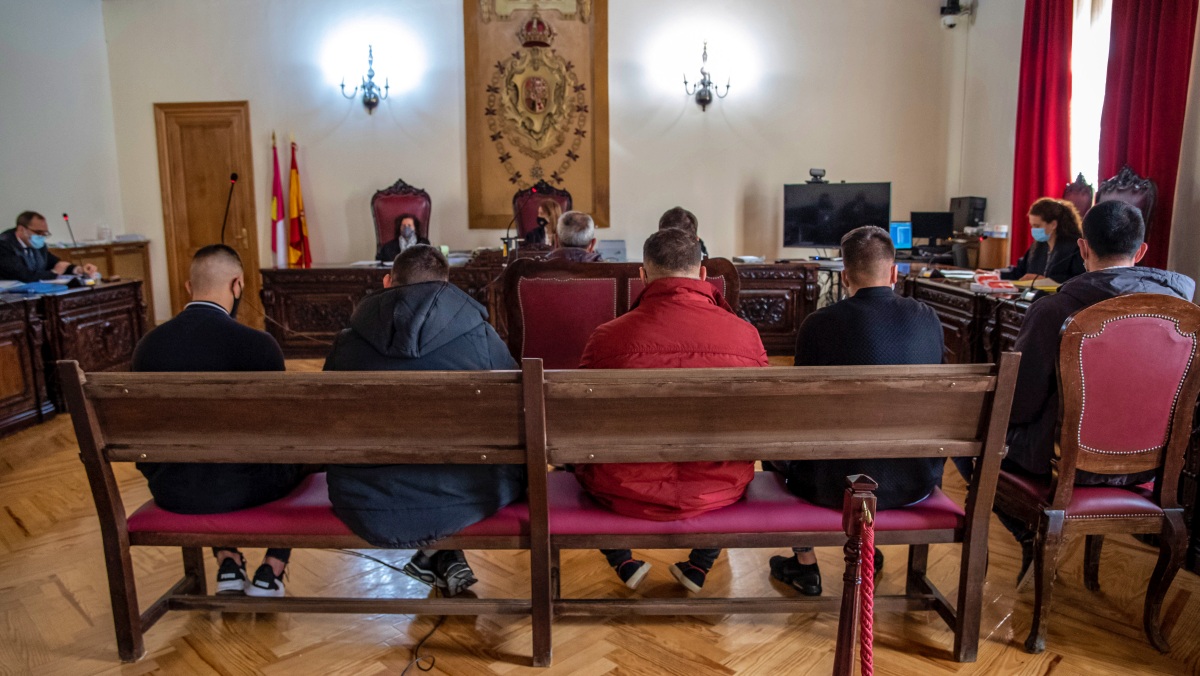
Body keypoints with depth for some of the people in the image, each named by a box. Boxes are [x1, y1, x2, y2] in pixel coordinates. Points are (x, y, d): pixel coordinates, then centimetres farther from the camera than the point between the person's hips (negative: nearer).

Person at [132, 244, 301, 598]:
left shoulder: (147, 345, -4)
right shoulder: (258, 344, -18)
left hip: (171, 492, 4)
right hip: (242, 489, -4)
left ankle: (228, 567, 27)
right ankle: (270, 574, 19)